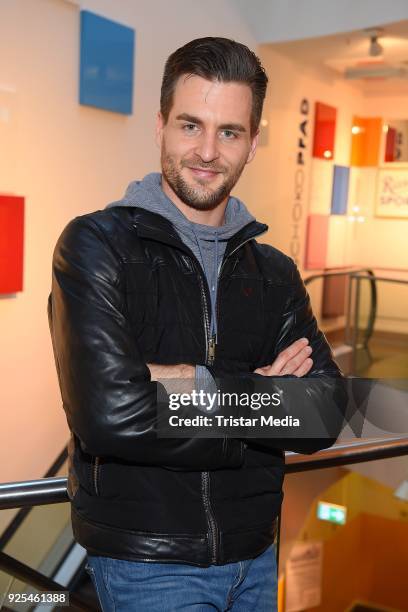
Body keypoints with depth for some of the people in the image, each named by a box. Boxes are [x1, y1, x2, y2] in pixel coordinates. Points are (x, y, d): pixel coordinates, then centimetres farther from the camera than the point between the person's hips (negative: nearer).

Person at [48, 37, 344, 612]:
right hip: (145, 561, -5)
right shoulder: (97, 245, -12)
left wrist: (202, 384, -20)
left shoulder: (275, 273, 3)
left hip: (253, 554, 5)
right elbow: (110, 415, -25)